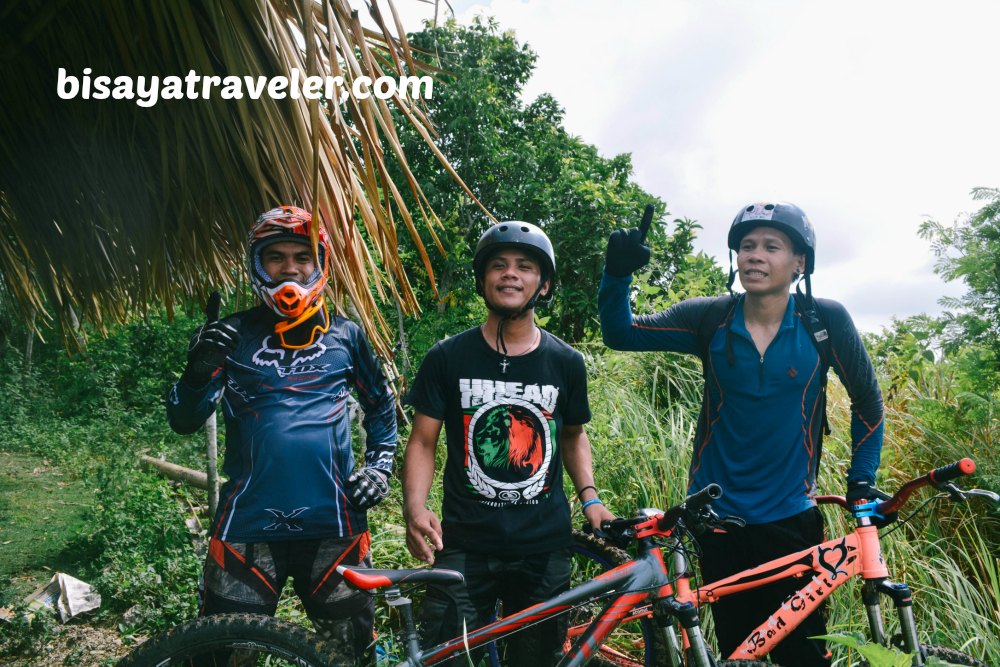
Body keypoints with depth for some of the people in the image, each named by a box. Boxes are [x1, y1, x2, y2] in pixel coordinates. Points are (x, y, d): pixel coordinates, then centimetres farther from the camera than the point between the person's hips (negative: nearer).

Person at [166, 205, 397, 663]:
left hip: (332, 523, 1)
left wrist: (379, 466, 6)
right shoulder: (235, 334, 3)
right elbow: (184, 421, -1)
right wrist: (199, 371, -21)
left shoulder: (345, 335, 6)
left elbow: (381, 405, 19)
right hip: (248, 524, -1)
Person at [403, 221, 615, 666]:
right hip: (465, 546, -1)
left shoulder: (566, 362, 2)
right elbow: (422, 441, -1)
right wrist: (415, 508, -16)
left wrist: (589, 497, 2)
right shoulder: (448, 358, -2)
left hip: (544, 548, 2)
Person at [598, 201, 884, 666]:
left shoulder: (825, 321, -9)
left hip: (789, 519, -1)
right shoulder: (710, 319, -6)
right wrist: (618, 273, -22)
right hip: (717, 517, 2)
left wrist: (862, 479, 3)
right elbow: (620, 333, -6)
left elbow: (867, 402, 4)